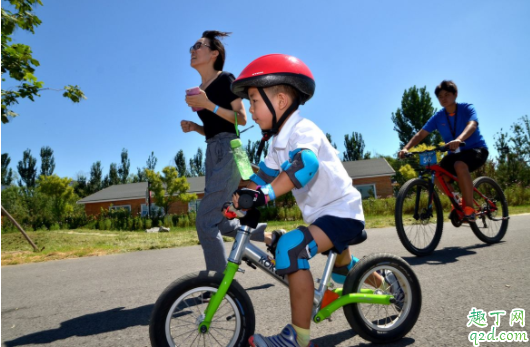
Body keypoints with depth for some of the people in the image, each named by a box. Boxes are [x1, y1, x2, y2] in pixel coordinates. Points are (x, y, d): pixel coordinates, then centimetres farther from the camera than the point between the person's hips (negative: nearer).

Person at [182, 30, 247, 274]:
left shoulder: (225, 79, -3)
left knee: (205, 222, -15)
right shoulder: (198, 90, 18)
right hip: (212, 152, 9)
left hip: (229, 150, -8)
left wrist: (209, 105, -19)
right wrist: (193, 127, 2)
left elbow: (242, 119, -10)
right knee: (224, 220, 13)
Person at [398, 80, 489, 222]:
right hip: (455, 153, 5)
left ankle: (469, 207, -25)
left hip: (476, 149, -5)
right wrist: (406, 148, -25)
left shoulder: (467, 108, -12)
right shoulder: (438, 117, -2)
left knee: (460, 165, -37)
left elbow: (472, 125, -33)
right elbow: (421, 134, -7)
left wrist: (458, 139, -54)